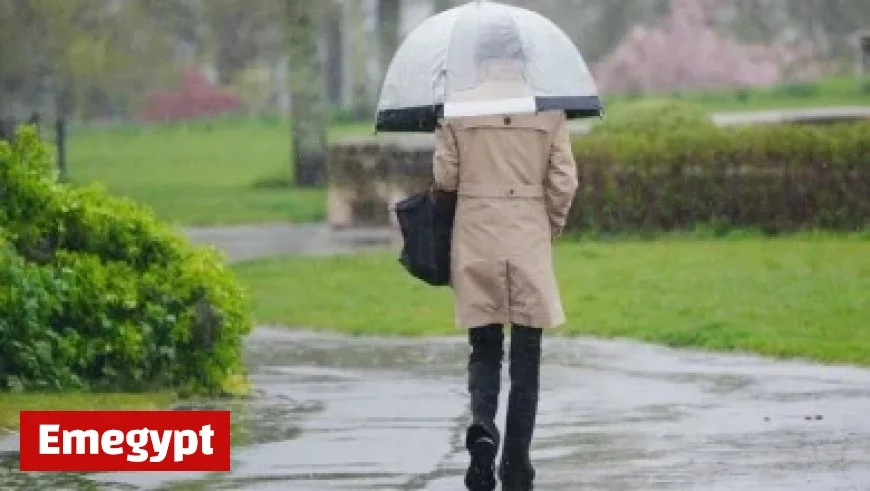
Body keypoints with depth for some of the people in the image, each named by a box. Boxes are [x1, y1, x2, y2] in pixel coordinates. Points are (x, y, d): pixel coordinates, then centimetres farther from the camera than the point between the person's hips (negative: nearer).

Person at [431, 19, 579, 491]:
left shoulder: (456, 107, -2)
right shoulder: (549, 108, -1)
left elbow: (444, 176, -1)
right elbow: (564, 182, -1)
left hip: (474, 240, 0)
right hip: (530, 239, 0)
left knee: (484, 350, 9)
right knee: (526, 355, 7)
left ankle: (482, 423, -20)